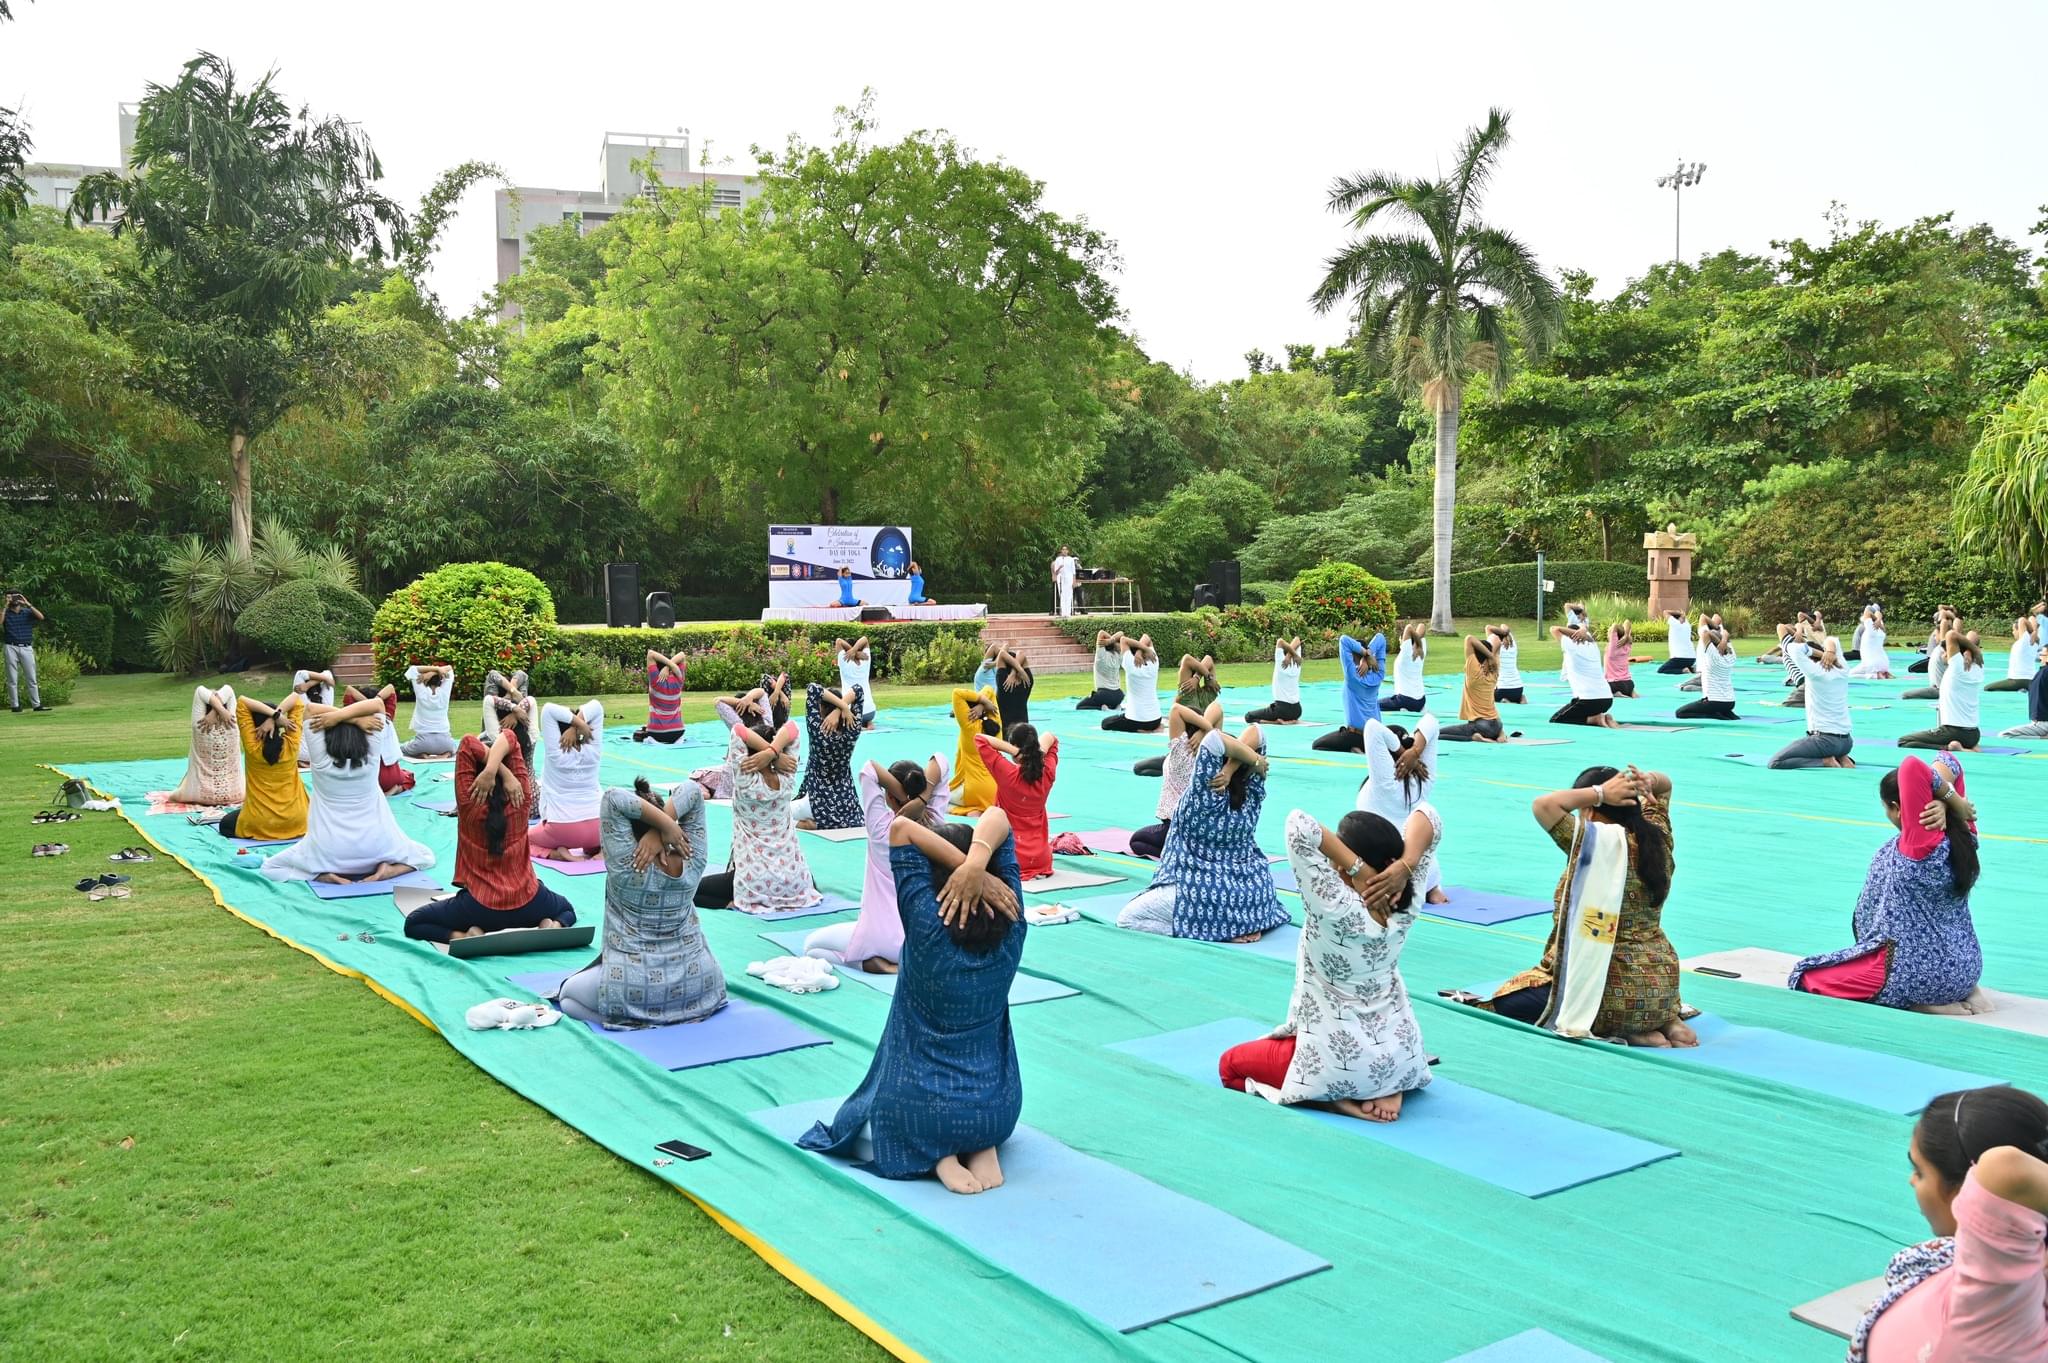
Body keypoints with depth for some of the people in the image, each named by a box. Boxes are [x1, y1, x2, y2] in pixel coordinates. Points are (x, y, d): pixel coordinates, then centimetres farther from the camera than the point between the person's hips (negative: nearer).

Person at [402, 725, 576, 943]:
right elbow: (510, 739, -9)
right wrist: (494, 770, -25)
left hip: (480, 907, -2)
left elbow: (469, 742, -15)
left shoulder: (469, 803, -13)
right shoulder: (520, 798, -7)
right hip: (528, 904, 2)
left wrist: (506, 774, -22)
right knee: (568, 909, 33)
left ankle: (460, 936, -8)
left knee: (413, 924, 17)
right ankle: (553, 925, -1)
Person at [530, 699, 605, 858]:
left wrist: (579, 722, -16)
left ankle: (558, 853, -2)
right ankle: (599, 850, 3)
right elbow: (596, 706, -1)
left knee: (526, 839, 26)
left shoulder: (555, 752, -9)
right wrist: (576, 726, -12)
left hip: (561, 830, -2)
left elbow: (548, 709, -13)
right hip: (595, 829, 2)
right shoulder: (592, 749, -2)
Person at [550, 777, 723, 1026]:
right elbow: (691, 790, -8)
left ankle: (635, 1020, 5)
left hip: (633, 992, -6)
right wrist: (660, 830, -21)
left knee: (567, 995, 23)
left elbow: (614, 798, -22)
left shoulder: (625, 864, -19)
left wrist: (666, 824, -26)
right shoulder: (691, 862, -10)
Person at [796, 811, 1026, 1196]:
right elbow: (998, 816, -9)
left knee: (856, 1125, 31)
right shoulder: (1010, 924, -12)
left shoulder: (928, 926, -23)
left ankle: (934, 1154, 0)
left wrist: (968, 866, -25)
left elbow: (901, 828, -19)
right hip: (999, 1110, 4)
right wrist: (978, 865, -28)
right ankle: (982, 1146, 7)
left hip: (921, 1111, -4)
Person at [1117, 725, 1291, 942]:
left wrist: (1256, 760, -18)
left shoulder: (1204, 794, -19)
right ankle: (1245, 923, 12)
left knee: (1127, 918, 4)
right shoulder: (1251, 793, -4)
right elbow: (1254, 732, -2)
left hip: (1204, 892, -7)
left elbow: (1215, 738, -27)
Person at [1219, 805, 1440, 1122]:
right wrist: (1404, 868, -21)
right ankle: (1389, 1088, 11)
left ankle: (1335, 1099, -2)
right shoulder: (1403, 906, -12)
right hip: (1402, 1055, 6)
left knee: (1229, 1065, 17)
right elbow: (1427, 815, -6)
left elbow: (1299, 825, -35)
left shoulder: (1335, 908, -29)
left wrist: (1359, 870, -32)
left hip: (1342, 1062, -5)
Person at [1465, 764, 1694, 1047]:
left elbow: (1542, 805, -23)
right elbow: (1665, 784, 18)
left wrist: (1599, 793, -16)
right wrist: (1648, 782, -3)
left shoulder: (1598, 843, -20)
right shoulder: (1657, 837, 1)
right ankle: (1665, 1019, 11)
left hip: (1616, 992, -8)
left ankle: (1626, 1029, -4)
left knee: (1506, 1001, 6)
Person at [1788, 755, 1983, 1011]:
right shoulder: (1962, 835, -2)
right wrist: (1948, 804, -11)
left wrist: (1953, 799, -21)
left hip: (1915, 975, -8)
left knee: (1806, 977, 7)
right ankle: (1962, 993, 15)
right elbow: (1947, 762, 7)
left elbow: (1912, 767, -33)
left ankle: (1918, 1003, -3)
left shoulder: (1922, 842, -24)